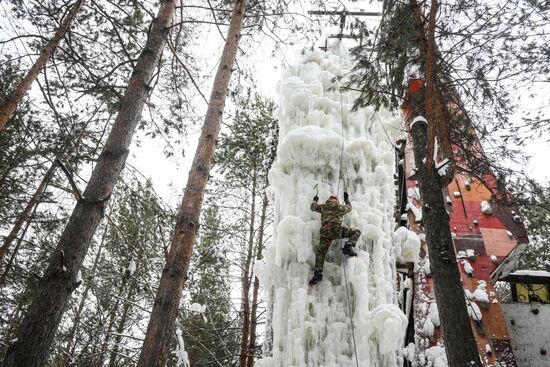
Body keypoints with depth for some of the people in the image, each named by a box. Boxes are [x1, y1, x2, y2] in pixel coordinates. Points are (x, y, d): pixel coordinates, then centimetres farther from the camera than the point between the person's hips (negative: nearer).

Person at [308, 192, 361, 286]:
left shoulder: (323, 207, 23)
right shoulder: (341, 208, 20)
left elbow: (313, 207, 39)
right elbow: (349, 207, 42)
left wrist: (315, 200, 60)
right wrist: (347, 199, 60)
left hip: (325, 232, 2)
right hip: (337, 229, -2)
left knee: (320, 252, 2)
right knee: (357, 232, 13)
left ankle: (317, 273, -12)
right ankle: (348, 246, -9)